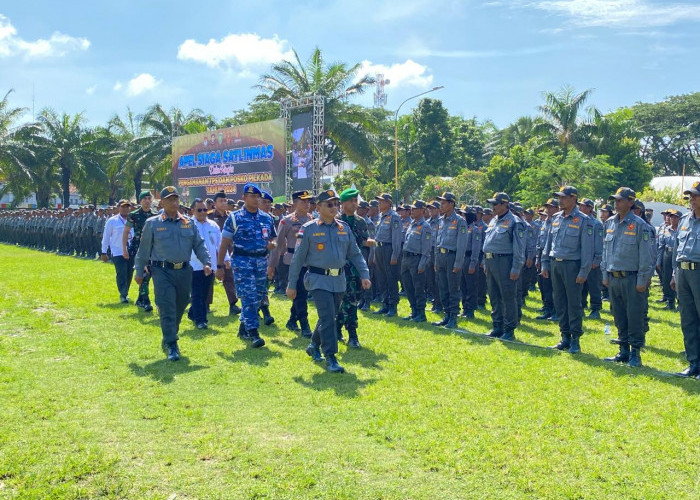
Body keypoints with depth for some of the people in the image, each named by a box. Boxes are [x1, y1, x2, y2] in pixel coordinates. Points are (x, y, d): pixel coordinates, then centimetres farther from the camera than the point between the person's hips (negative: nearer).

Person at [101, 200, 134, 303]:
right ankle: (123, 295, -4)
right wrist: (104, 252, 3)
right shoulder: (112, 221, 0)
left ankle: (125, 293, 25)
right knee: (121, 274, -10)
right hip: (118, 252, -3)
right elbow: (106, 237, 4)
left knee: (129, 274, 8)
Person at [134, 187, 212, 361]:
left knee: (180, 308, 12)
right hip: (162, 271, -4)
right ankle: (171, 346, -7)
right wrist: (139, 272, 6)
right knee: (167, 309, -10)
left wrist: (206, 262, -2)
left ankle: (169, 338, 31)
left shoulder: (188, 223, 10)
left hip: (184, 271, 4)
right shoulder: (152, 224, 1)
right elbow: (144, 249, 5)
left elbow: (199, 245, 12)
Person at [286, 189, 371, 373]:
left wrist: (364, 275, -1)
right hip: (319, 280, -5)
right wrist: (291, 285, -3)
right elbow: (298, 258, -3)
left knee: (330, 317, 15)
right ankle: (330, 358, -7)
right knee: (327, 317, -14)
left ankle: (314, 346, 38)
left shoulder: (344, 228, 8)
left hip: (339, 280, 5)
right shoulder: (309, 229, -5)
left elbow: (355, 254, 11)